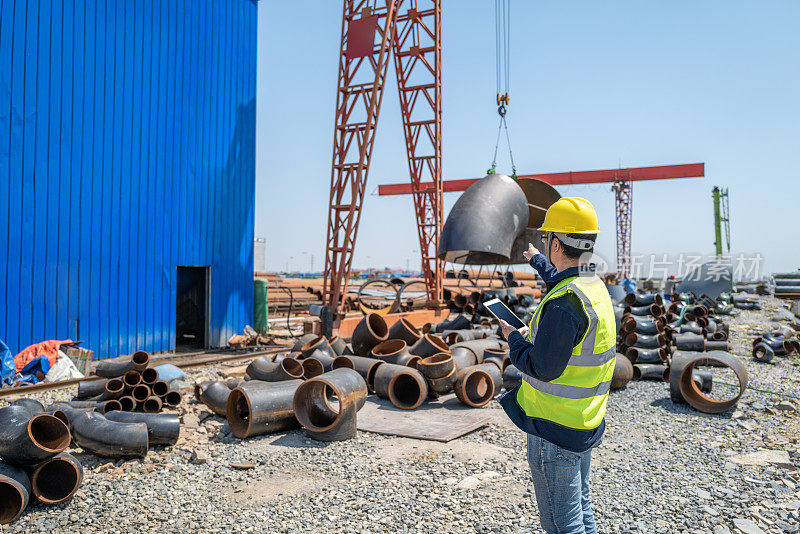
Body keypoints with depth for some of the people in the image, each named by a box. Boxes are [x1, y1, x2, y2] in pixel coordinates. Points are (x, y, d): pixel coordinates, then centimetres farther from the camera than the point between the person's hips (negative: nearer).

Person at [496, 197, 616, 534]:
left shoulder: (563, 304, -28)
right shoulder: (594, 286, 3)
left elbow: (542, 368, -26)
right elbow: (562, 282, 28)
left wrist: (514, 338, -8)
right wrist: (537, 261, 45)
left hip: (555, 432, -9)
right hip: (585, 423, 9)